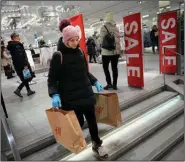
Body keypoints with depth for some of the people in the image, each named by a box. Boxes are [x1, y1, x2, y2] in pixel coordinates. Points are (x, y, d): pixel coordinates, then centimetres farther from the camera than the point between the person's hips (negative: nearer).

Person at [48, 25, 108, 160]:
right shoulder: (58, 56, -11)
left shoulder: (80, 52, 4)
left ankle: (97, 144, 35)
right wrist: (55, 95, -22)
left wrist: (95, 82, 7)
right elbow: (52, 79, -9)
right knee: (79, 122, 5)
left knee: (92, 119, 12)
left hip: (86, 93, 5)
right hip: (70, 97, -4)